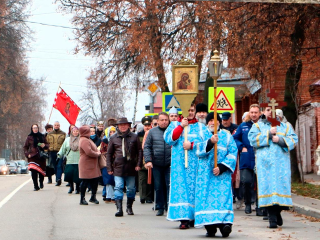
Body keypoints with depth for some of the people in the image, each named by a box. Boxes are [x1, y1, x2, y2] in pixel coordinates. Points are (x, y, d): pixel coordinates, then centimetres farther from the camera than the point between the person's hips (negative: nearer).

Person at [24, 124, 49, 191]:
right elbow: (25, 147, 10)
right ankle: (35, 186, -10)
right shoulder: (29, 137, 5)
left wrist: (44, 145, -6)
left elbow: (47, 145, 16)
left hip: (41, 156, 2)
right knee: (34, 171, -16)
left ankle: (41, 182, 33)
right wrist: (27, 154, -5)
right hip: (32, 156, -2)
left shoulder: (42, 136, 11)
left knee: (42, 171, 4)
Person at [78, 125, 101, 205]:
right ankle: (82, 199, 5)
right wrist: (97, 154, -10)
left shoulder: (87, 140, 19)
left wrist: (97, 152, 6)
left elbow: (93, 149, 27)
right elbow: (89, 152, -25)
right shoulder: (84, 141, -17)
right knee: (85, 182, -3)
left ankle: (93, 197, 21)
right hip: (86, 165, -10)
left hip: (92, 165, 10)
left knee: (95, 181, 11)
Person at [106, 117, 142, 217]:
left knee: (131, 188, 7)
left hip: (130, 167, 1)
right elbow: (109, 153, 11)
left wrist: (138, 164, -2)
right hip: (118, 167, -1)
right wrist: (109, 168, 6)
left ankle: (129, 207, 23)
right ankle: (119, 209, -13)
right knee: (118, 187, -10)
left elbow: (139, 151, 8)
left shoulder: (134, 137, 6)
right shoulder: (113, 138, 7)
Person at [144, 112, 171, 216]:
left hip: (170, 164, -2)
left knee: (170, 185, -7)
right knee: (158, 187, 7)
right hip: (156, 165, 2)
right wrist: (148, 160, -6)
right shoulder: (152, 132, 7)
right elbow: (146, 147, 6)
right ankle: (160, 207, 17)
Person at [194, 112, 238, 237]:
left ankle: (225, 222, -24)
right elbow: (198, 150, -5)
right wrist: (210, 142, -22)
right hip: (206, 174, 1)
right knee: (206, 196, -7)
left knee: (223, 195, -14)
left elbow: (233, 153, 1)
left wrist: (221, 167, -11)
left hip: (222, 173, -1)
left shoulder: (227, 135, 12)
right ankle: (210, 227, -5)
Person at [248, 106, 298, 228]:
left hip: (281, 162, 2)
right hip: (265, 162, -2)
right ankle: (272, 218, -10)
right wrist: (268, 134, -7)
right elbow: (252, 139, -1)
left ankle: (277, 212, 17)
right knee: (268, 186, -10)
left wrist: (281, 140, -10)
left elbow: (293, 140, 6)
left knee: (282, 185, -5)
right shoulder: (257, 126, 15)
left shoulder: (285, 126, 19)